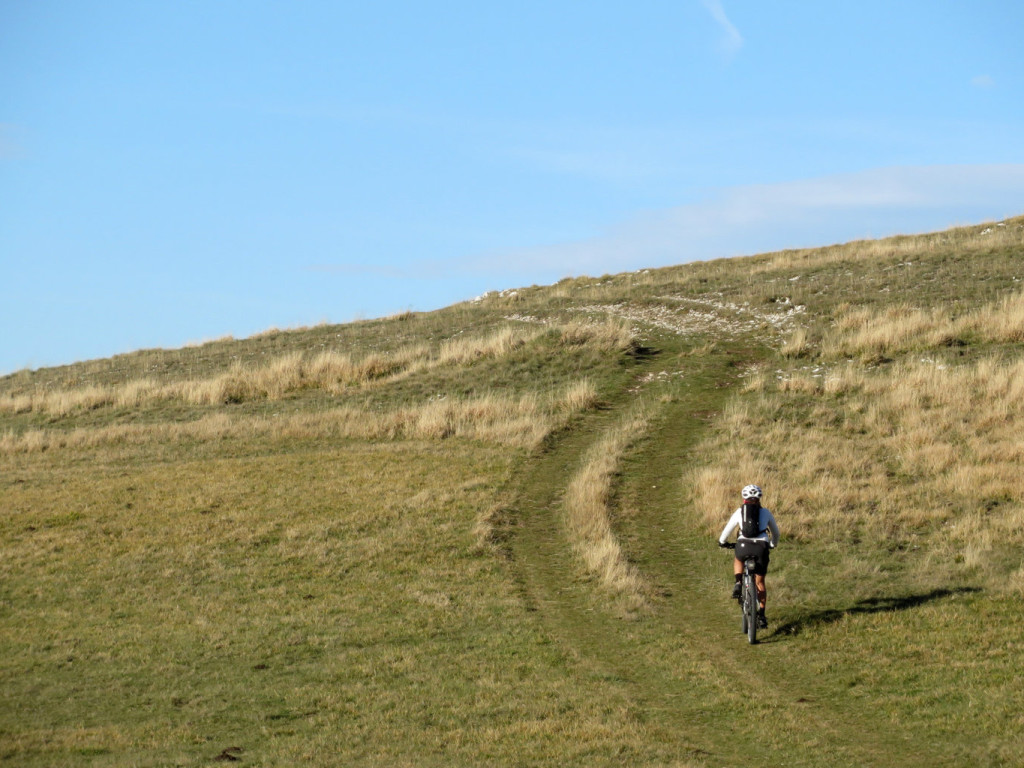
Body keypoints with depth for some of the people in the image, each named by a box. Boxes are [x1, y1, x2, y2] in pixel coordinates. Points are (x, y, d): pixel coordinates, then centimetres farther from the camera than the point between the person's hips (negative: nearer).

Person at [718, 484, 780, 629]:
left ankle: (738, 584, 11)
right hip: (761, 547, 1)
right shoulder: (766, 512, 15)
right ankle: (761, 616, 11)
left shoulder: (739, 512, 13)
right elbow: (775, 532, 27)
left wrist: (721, 542, 40)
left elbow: (728, 529, 20)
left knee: (738, 560, 37)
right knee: (760, 582, 17)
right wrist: (773, 544, 47)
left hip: (743, 546, 0)